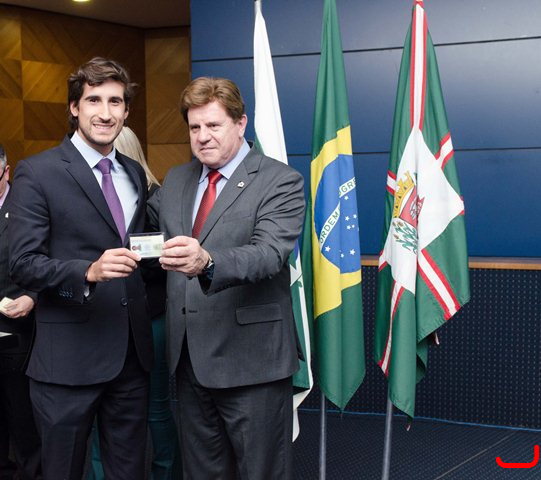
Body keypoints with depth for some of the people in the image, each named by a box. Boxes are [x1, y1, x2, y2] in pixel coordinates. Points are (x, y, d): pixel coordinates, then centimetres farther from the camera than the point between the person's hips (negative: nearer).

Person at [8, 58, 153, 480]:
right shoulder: (38, 173, -7)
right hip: (68, 357, -5)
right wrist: (88, 272, -27)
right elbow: (23, 263, -13)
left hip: (132, 352, 5)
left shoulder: (135, 174, 12)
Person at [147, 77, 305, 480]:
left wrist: (207, 262, -41)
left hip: (251, 359, -6)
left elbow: (269, 253, -24)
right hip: (189, 356, 6)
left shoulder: (280, 181, -9)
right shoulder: (175, 181, 13)